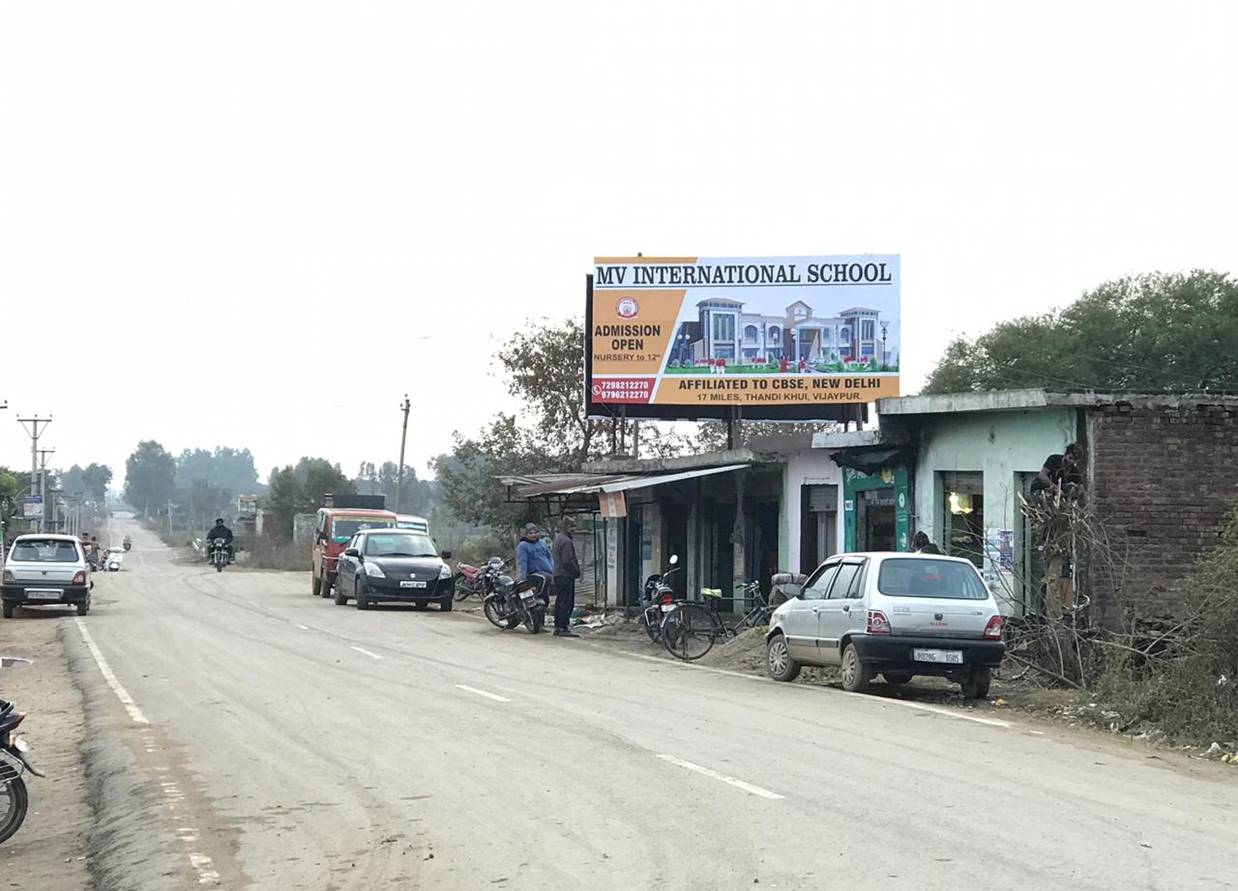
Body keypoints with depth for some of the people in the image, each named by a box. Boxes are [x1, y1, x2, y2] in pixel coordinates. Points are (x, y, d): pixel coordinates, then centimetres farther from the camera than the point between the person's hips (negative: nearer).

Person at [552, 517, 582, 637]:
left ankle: (557, 627, 18)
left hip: (558, 574, 11)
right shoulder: (566, 541, -18)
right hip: (566, 575, -11)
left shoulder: (558, 538, 15)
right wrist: (577, 571, -8)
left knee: (559, 601, 14)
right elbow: (567, 561, -23)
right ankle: (563, 628, -10)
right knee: (567, 602, -8)